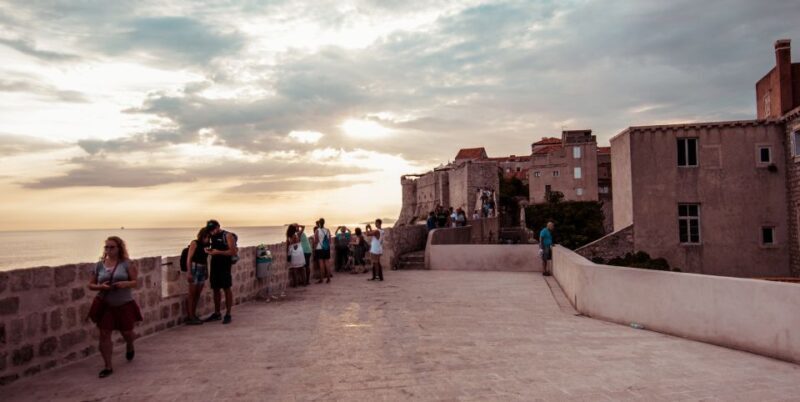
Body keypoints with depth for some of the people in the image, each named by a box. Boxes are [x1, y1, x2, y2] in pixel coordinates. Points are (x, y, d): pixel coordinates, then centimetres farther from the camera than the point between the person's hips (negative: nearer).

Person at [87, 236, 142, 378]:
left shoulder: (127, 263, -6)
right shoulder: (99, 265, 2)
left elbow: (135, 282, -6)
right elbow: (90, 285, 6)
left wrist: (125, 283, -26)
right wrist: (100, 287, -15)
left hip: (125, 304, -1)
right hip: (105, 305, 2)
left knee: (127, 332, 13)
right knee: (104, 334, -3)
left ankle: (130, 347, 49)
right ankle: (108, 367, 7)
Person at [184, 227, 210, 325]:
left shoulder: (207, 245, 10)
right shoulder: (195, 243, -8)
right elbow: (189, 258, -12)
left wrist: (207, 271, 13)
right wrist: (189, 273, -16)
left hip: (203, 270, 6)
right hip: (195, 268, -6)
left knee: (198, 294, 10)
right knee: (192, 294, -2)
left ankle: (193, 315, 18)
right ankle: (190, 317, 2)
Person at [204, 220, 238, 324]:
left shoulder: (227, 236, -9)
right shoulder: (213, 237, 13)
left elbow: (233, 251, -15)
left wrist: (218, 252, -22)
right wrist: (209, 251, 1)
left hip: (225, 265, -7)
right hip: (214, 265, 7)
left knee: (226, 289, -2)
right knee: (216, 289, 11)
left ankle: (228, 314, 3)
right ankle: (217, 314, 20)